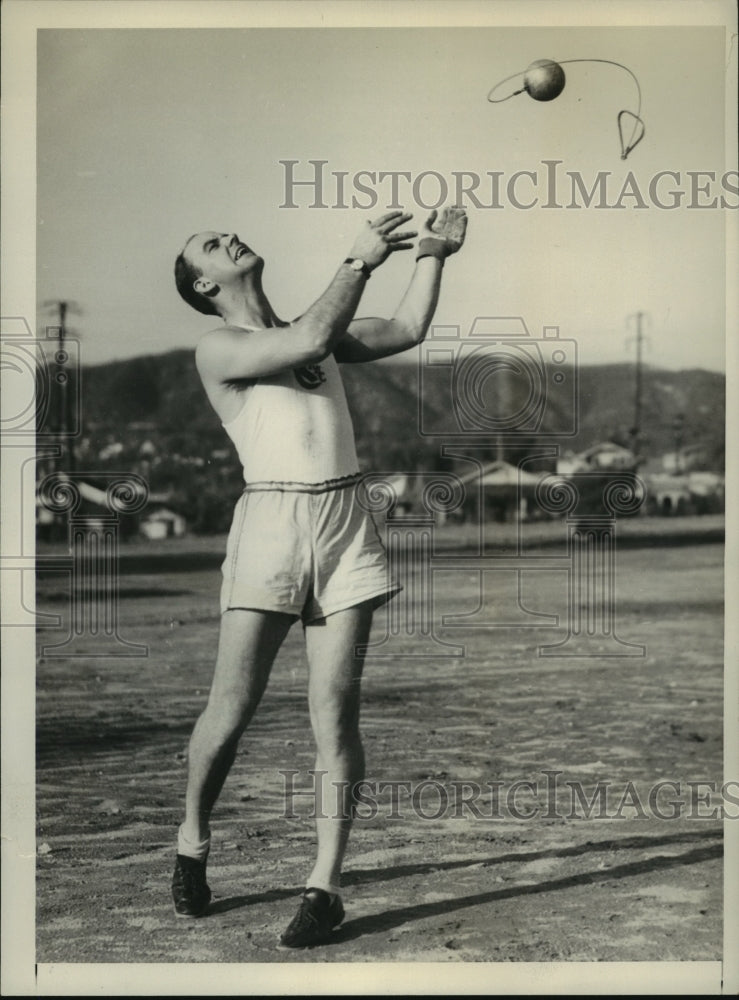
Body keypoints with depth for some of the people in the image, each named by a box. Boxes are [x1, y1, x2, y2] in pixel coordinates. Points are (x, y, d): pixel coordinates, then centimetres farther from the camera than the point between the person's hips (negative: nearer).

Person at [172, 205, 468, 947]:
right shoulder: (217, 350, 1)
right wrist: (360, 259, -6)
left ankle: (324, 887, 2)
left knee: (334, 709, -2)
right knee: (232, 706, -2)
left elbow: (405, 332, 16)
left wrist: (430, 257, 8)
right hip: (270, 522, -4)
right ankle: (191, 846, 24)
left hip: (346, 525, 4)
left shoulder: (309, 331, 20)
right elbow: (312, 339, -13)